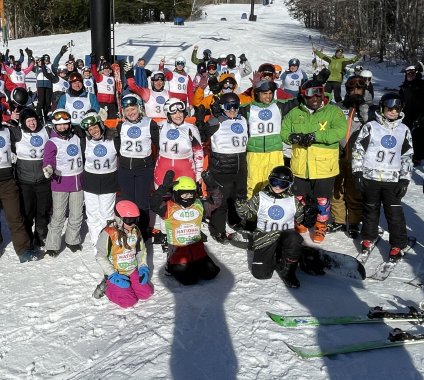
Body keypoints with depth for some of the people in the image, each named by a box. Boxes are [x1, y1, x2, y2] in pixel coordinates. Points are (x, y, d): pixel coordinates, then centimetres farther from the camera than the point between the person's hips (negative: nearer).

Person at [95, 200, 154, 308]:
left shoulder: (135, 231, -1)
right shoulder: (108, 233, -19)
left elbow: (142, 251, 12)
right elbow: (100, 257, -15)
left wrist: (143, 268, -2)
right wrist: (113, 275, -19)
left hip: (132, 271, 5)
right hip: (116, 273, -5)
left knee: (146, 293, -6)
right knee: (129, 301, -14)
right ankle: (107, 287, 10)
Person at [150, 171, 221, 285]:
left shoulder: (198, 205, 6)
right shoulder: (169, 208, -11)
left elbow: (214, 203, 7)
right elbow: (154, 204, -28)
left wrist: (215, 189, -13)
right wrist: (164, 187, -41)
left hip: (197, 248, 5)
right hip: (178, 250, -5)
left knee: (211, 273, 4)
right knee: (189, 279, -12)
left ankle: (193, 266, 30)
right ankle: (173, 267, 17)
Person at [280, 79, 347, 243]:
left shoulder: (333, 111, -6)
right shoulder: (294, 113, 4)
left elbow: (341, 130, -20)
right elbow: (283, 131, 6)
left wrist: (315, 136, -28)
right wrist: (293, 137, -18)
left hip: (324, 167, -3)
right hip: (301, 166, 3)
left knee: (322, 200, 8)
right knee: (299, 198, 17)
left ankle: (321, 227, 30)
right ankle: (300, 223, 41)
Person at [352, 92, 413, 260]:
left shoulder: (404, 130, 6)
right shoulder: (370, 127, -2)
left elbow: (407, 156, 9)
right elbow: (358, 150, 0)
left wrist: (405, 179, 3)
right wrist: (357, 172, -5)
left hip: (392, 180, 1)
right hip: (370, 177, -1)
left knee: (395, 213, 0)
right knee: (371, 210, 13)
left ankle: (398, 244, 15)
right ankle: (369, 238, 32)